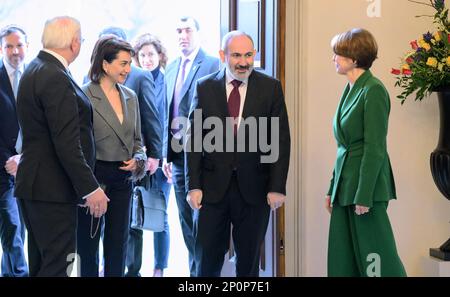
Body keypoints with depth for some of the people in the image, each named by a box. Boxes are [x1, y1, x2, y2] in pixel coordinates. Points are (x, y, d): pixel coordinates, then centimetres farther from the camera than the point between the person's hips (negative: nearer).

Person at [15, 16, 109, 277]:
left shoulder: (36, 70, 13)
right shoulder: (56, 79, -19)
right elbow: (67, 144, -22)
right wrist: (90, 188, -18)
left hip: (34, 184, 10)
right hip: (52, 187, -10)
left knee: (41, 262, 16)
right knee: (58, 265, -6)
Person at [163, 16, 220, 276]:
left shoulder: (212, 65, -6)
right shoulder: (172, 69, 16)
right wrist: (166, 153, 14)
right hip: (177, 154, 7)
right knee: (186, 219, 12)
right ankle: (195, 269, 22)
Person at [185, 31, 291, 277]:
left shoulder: (271, 87, 1)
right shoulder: (205, 87, 2)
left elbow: (281, 140, -1)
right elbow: (193, 138, 2)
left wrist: (277, 187, -7)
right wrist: (193, 185, -4)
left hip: (253, 187, 0)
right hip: (213, 186, 0)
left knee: (249, 260, 10)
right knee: (207, 259, 5)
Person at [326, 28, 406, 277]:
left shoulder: (373, 91, -13)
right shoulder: (350, 89, 12)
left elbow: (375, 148, -16)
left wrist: (364, 196, -18)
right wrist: (332, 189, 14)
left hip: (366, 184, -9)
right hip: (345, 183, 9)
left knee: (373, 259, -2)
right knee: (342, 260, 10)